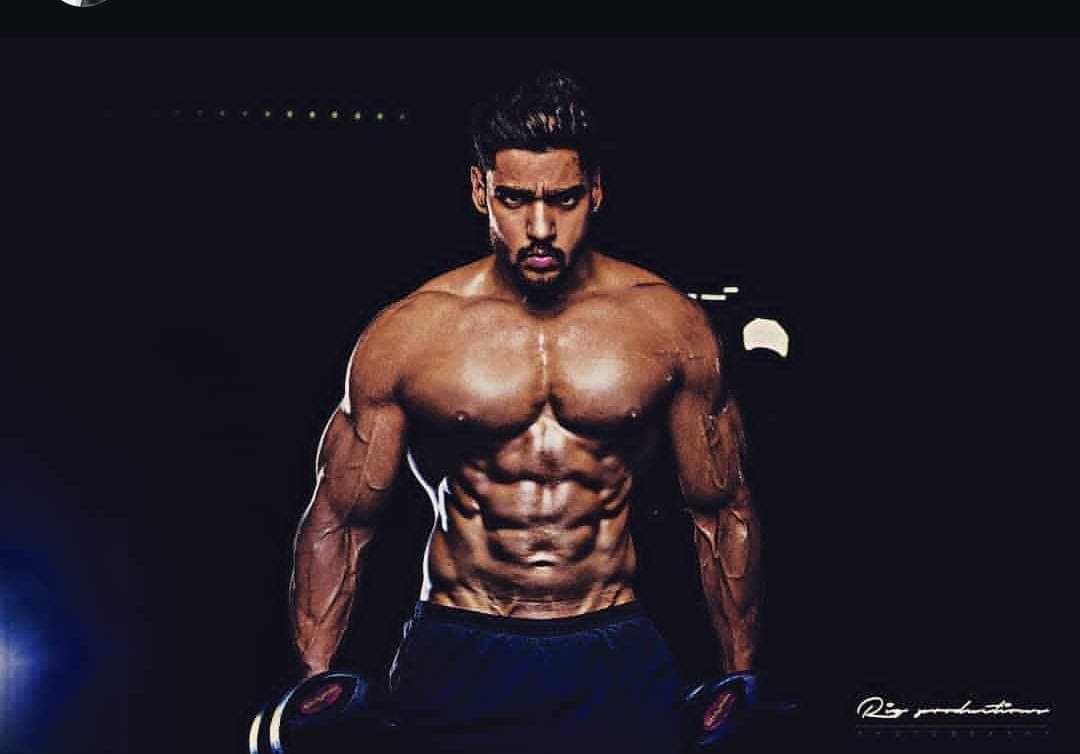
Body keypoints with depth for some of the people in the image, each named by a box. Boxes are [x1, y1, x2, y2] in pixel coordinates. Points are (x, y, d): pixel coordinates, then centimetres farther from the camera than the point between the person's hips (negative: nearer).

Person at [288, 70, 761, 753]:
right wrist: (318, 681, -3)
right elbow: (340, 520, 4)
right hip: (456, 666, -1)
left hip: (618, 666, 1)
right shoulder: (408, 335, -3)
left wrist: (742, 682, 9)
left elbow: (724, 513, 8)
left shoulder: (669, 325, 0)